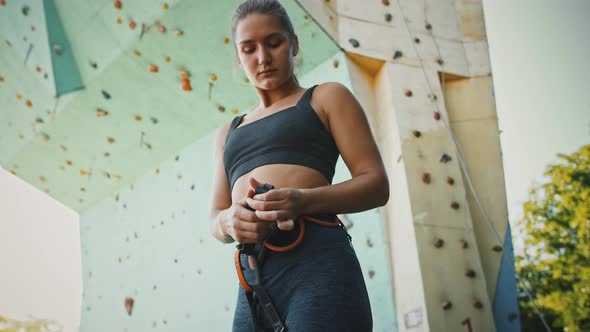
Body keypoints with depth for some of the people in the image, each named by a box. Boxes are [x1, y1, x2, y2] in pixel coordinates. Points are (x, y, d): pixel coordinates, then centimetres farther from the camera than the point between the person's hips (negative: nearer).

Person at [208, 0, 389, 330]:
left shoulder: (326, 97, 13)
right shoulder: (229, 132, 28)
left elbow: (377, 184, 3)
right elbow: (215, 219, 21)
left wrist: (304, 201, -16)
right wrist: (229, 221, -5)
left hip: (317, 264, -5)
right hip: (252, 283, 5)